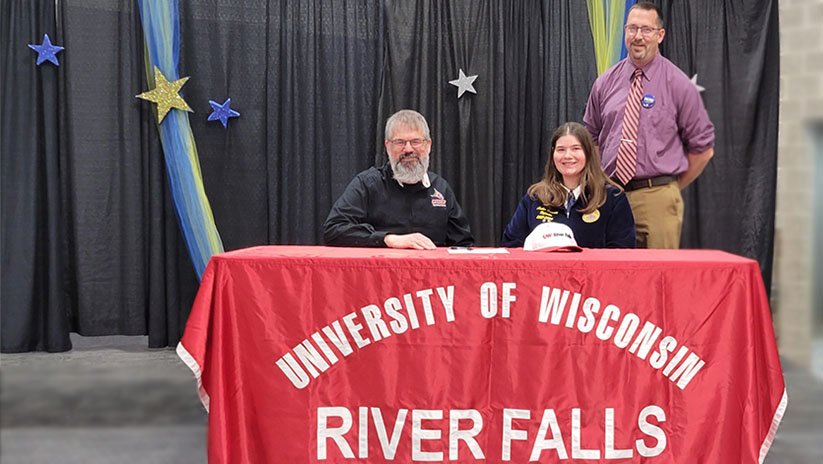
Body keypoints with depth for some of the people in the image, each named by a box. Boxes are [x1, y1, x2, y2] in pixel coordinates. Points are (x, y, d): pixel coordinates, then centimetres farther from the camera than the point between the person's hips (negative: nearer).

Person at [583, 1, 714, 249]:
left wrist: (672, 189, 5)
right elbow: (591, 138, 19)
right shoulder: (605, 83, 9)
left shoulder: (678, 84, -1)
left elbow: (703, 148, 3)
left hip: (657, 199, -3)